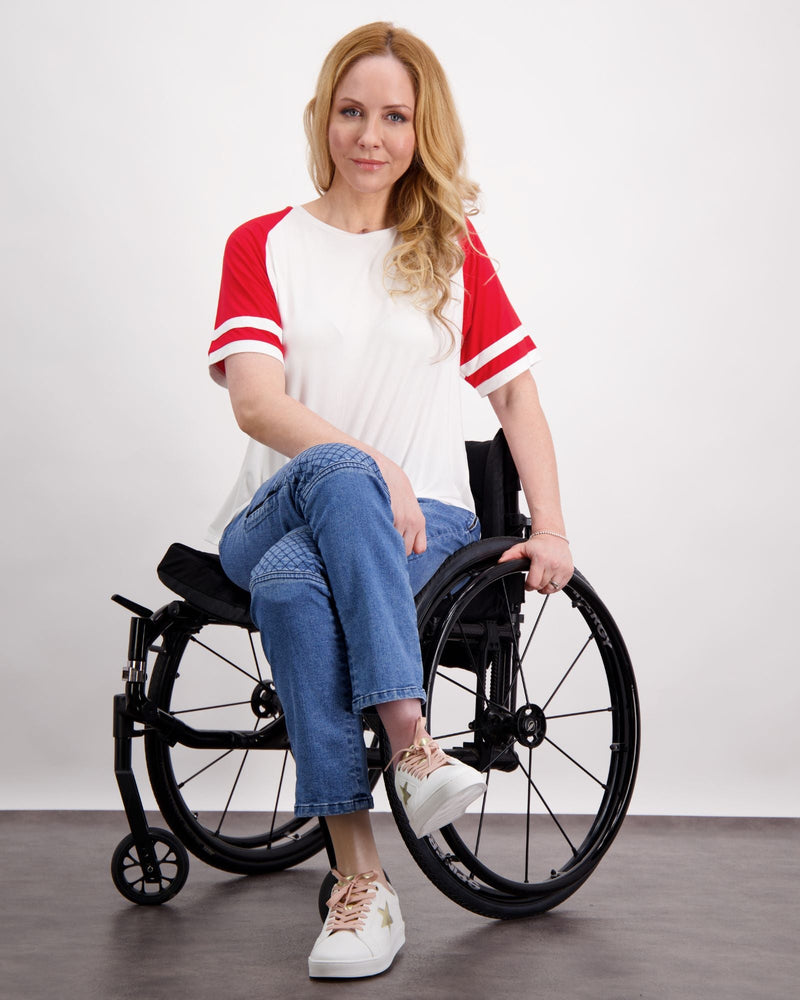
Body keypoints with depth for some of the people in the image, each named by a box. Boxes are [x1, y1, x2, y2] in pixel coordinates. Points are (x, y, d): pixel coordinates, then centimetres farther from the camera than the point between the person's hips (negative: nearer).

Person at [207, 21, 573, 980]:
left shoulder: (452, 249, 15)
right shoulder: (263, 244, 9)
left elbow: (517, 395, 14)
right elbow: (256, 402, -7)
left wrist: (551, 531, 2)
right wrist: (373, 468, -22)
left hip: (422, 521, 0)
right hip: (278, 512, 0)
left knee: (293, 574, -35)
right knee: (337, 475, -37)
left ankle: (359, 882, -37)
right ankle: (413, 746, -40)